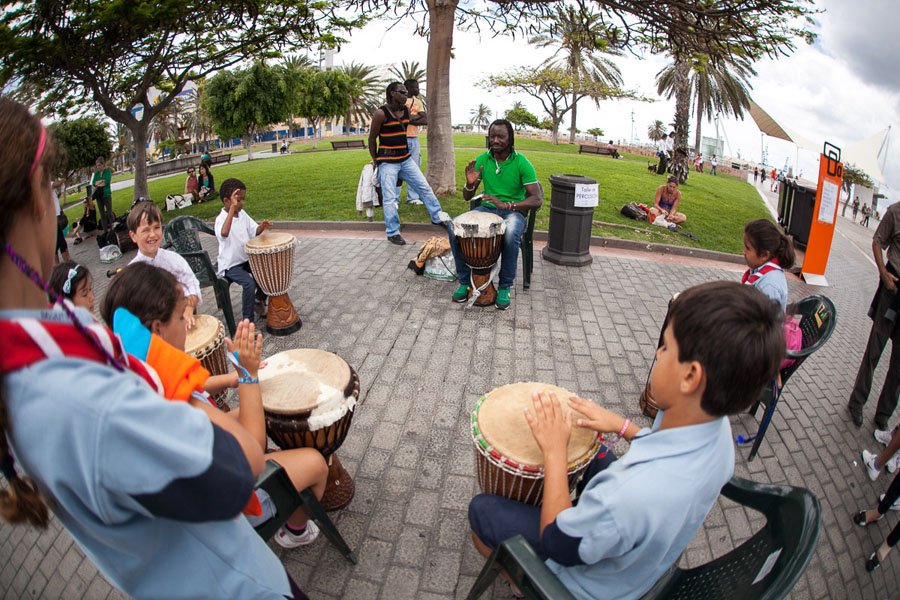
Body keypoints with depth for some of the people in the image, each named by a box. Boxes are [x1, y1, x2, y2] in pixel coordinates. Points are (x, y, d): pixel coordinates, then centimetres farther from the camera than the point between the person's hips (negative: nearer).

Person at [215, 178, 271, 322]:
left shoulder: (242, 214, 3)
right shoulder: (221, 218, -20)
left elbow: (253, 231, 9)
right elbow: (224, 233, -43)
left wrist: (261, 227, -15)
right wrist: (232, 208, -45)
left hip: (246, 259, 8)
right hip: (230, 265, -8)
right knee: (249, 283, -26)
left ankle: (259, 300, 22)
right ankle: (248, 322, -15)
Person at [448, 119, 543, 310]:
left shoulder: (521, 163, -10)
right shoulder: (482, 160, 1)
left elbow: (537, 199, -16)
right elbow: (467, 197, 4)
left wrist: (507, 205, -28)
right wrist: (470, 184, -20)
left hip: (514, 211, -4)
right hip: (487, 208, 4)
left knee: (511, 234, -39)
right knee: (453, 226, -22)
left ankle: (505, 287, -18)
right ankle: (465, 281, -8)